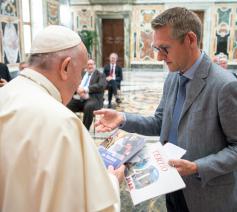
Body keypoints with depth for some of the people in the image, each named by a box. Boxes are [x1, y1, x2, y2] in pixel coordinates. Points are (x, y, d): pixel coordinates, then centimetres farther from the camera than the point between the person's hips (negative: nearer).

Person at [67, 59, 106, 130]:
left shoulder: (100, 75, 11)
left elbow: (101, 86, -8)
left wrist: (85, 89, -17)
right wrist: (79, 90, -13)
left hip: (92, 98, -4)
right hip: (79, 99, 5)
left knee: (89, 106, -38)